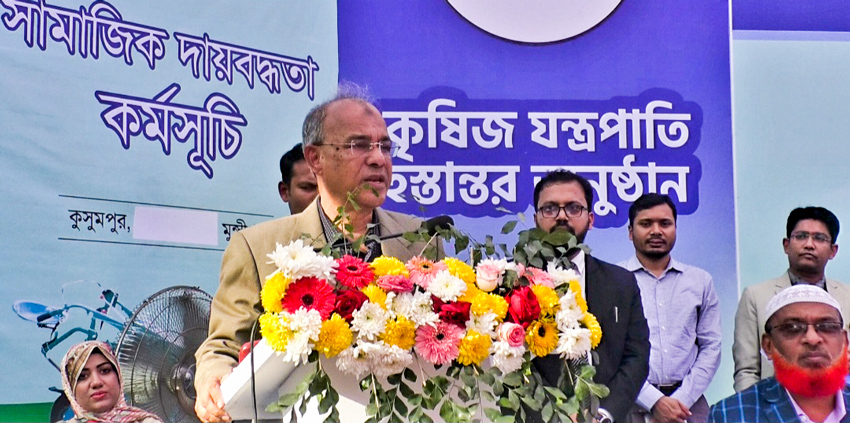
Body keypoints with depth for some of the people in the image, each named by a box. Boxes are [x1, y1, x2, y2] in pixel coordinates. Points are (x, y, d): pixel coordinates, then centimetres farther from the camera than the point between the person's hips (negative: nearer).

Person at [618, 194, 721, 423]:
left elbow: (711, 347, 10)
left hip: (688, 404, 2)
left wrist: (681, 400, -4)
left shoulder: (701, 281, 14)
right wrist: (654, 401, -11)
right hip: (632, 404, -2)